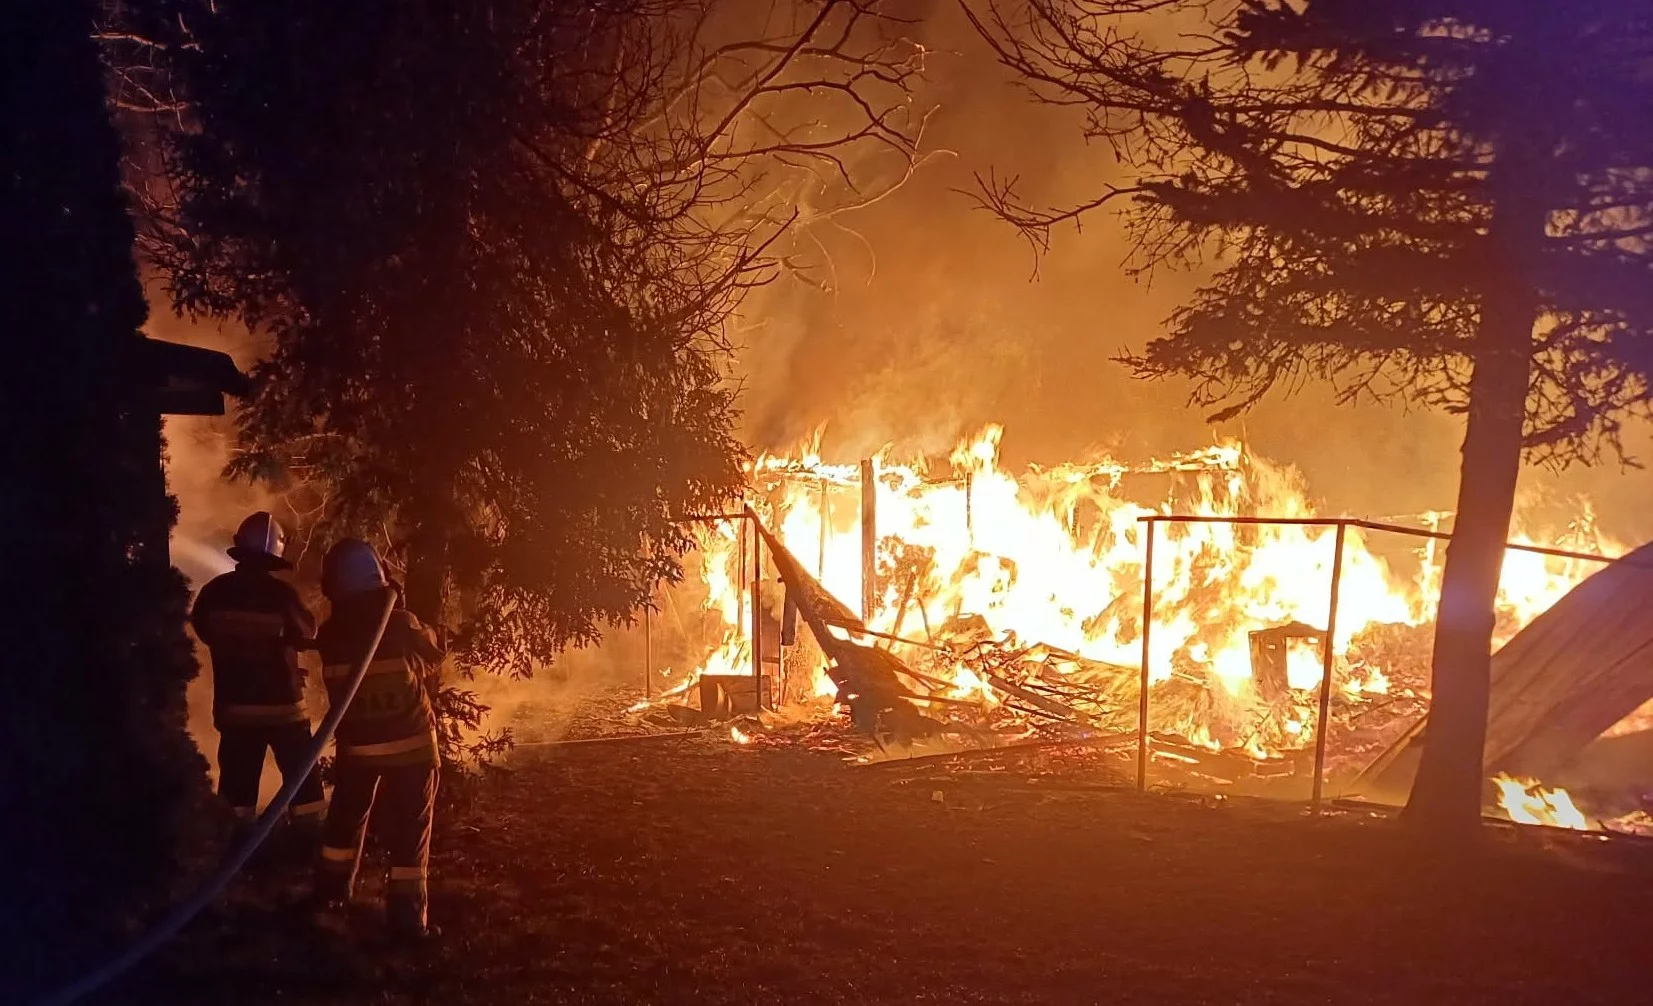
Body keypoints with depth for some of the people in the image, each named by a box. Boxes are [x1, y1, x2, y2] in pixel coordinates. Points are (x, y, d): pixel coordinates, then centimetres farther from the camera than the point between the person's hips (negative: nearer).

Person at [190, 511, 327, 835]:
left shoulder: (214, 592, -7)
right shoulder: (280, 592, -18)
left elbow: (202, 629, 11)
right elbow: (306, 633, -3)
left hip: (234, 704, 3)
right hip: (281, 703, -3)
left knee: (237, 781, 10)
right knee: (302, 778, 9)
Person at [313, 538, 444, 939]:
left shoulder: (330, 634, -8)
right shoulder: (401, 623, -17)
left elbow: (337, 686, 6)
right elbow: (432, 659, 0)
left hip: (356, 743, 3)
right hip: (410, 741, -3)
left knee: (346, 816, 23)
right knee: (408, 828, 3)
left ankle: (331, 889, 35)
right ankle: (407, 914, 4)